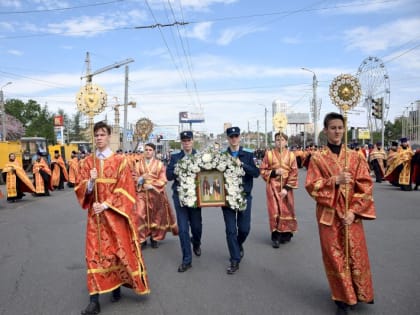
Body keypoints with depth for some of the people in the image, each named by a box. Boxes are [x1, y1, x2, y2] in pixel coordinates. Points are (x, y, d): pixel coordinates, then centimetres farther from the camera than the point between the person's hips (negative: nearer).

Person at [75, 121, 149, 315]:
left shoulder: (120, 161, -2)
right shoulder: (88, 161, 6)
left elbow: (124, 189, -7)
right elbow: (80, 189, 3)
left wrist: (107, 204, -16)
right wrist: (91, 181, -17)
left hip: (115, 214, -2)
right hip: (95, 214, 2)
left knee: (119, 251, 5)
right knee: (94, 254, -1)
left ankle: (117, 287, 27)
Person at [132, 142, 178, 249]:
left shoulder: (159, 164, 5)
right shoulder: (138, 164, 9)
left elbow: (163, 180, -3)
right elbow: (134, 178, 5)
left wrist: (152, 185, -15)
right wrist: (141, 178, -16)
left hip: (156, 193, 0)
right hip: (142, 193, 0)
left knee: (156, 216, 4)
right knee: (140, 215, -11)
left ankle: (154, 238, 18)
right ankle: (142, 239, 0)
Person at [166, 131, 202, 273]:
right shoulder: (175, 157, 8)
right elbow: (169, 175, 1)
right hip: (179, 196, 0)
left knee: (196, 226, 7)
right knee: (183, 228, 0)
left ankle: (196, 243, 42)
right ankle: (187, 260, 9)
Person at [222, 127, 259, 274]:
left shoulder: (248, 155, 3)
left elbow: (256, 173, -7)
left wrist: (242, 164, -18)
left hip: (244, 196, 0)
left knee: (244, 228, 4)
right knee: (230, 230, 1)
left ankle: (239, 245, 37)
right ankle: (235, 261, 12)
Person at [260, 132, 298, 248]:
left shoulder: (291, 155, 1)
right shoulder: (269, 154, 0)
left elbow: (294, 174, -3)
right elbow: (263, 170, 2)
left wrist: (287, 188, -10)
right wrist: (274, 172, -14)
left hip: (286, 187, 1)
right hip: (273, 187, -1)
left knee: (287, 210, 8)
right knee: (274, 211, -5)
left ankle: (286, 233, 27)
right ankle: (275, 237, 3)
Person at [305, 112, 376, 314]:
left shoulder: (355, 157, 3)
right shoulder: (317, 158, -1)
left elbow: (365, 186, -1)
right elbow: (311, 186, -6)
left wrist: (353, 211, -10)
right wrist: (335, 180, -19)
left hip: (351, 214, 1)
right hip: (329, 214, -1)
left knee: (356, 255, 7)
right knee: (335, 257, 4)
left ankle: (359, 294, 31)